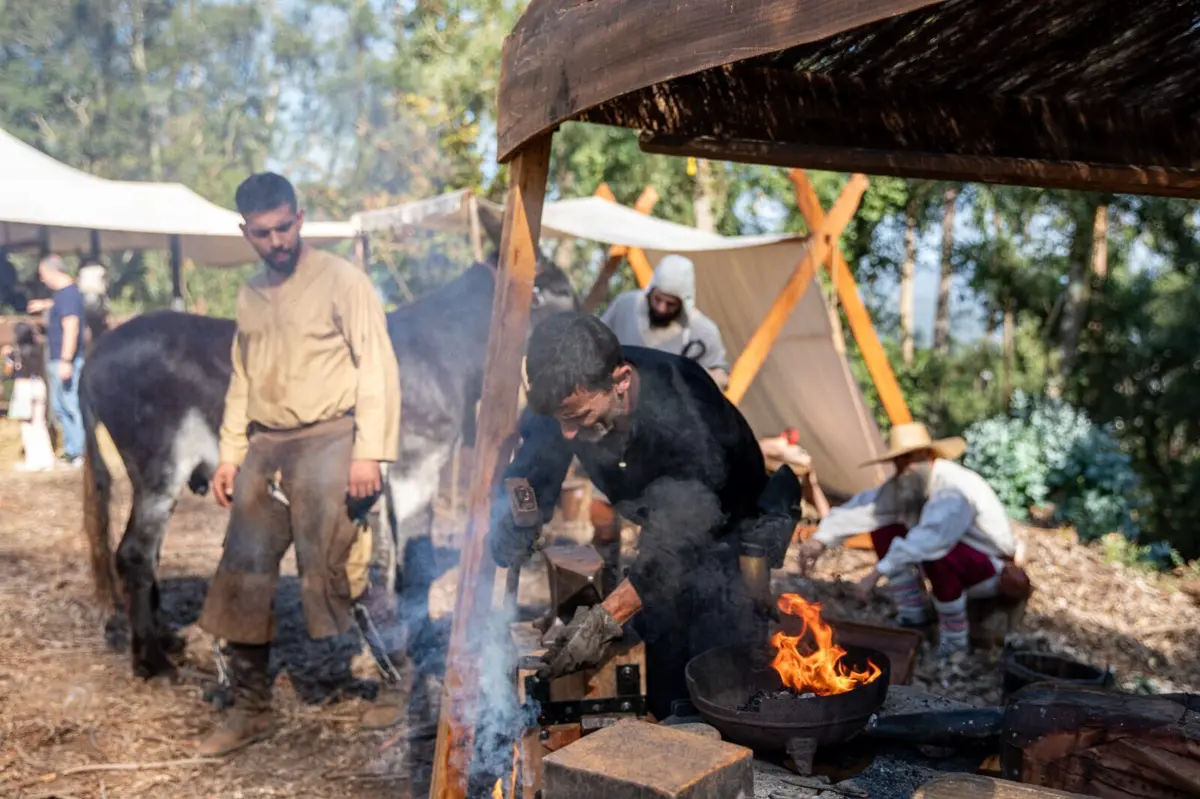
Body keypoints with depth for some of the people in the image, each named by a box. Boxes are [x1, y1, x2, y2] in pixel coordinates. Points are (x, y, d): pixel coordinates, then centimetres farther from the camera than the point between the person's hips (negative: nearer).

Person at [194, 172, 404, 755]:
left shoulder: (341, 280, -3)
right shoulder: (250, 296, 17)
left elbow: (377, 367, -9)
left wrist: (369, 451, -16)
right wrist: (230, 456, 14)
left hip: (327, 439, -6)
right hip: (264, 446, 6)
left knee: (336, 572, -8)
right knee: (242, 579, 5)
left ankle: (398, 680, 13)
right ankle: (250, 708, 18)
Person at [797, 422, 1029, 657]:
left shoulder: (955, 489, -32)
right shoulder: (904, 485, -6)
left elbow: (931, 537, -45)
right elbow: (863, 507, -8)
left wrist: (880, 571, -49)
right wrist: (821, 539, -21)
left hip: (990, 567, -8)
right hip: (950, 566, 8)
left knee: (938, 553, -40)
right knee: (883, 529, -3)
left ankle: (954, 639, -16)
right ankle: (913, 617, 4)